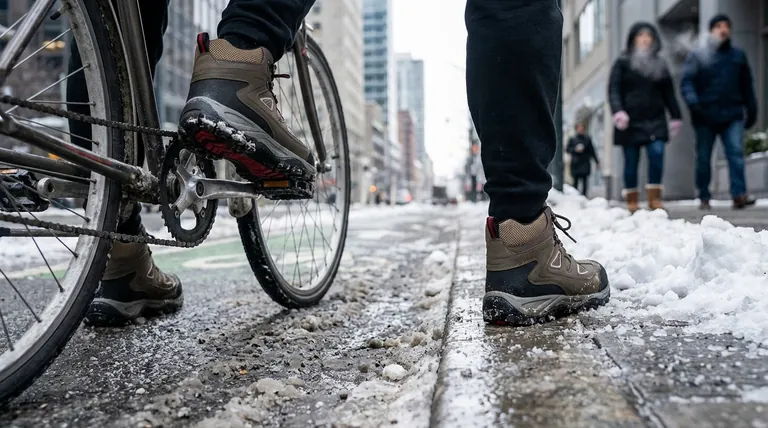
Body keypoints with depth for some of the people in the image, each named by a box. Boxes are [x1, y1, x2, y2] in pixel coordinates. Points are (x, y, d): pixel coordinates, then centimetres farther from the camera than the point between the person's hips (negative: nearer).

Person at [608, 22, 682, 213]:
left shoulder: (660, 64, 17)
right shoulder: (623, 63, 5)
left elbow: (668, 93, 19)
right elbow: (613, 89, -5)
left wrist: (675, 116, 15)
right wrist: (618, 111, -20)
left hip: (655, 120, 3)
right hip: (630, 121, -2)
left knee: (657, 153, -15)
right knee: (631, 161, 0)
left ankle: (654, 197, -6)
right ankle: (632, 201, 11)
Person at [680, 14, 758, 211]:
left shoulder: (738, 56, 15)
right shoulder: (697, 56, 4)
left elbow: (746, 86, 19)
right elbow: (686, 82, -6)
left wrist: (751, 110, 17)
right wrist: (693, 102, -23)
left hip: (732, 115, 2)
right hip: (705, 117, -2)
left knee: (736, 152, -13)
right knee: (703, 158, 5)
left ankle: (739, 194, -15)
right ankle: (704, 198, 14)